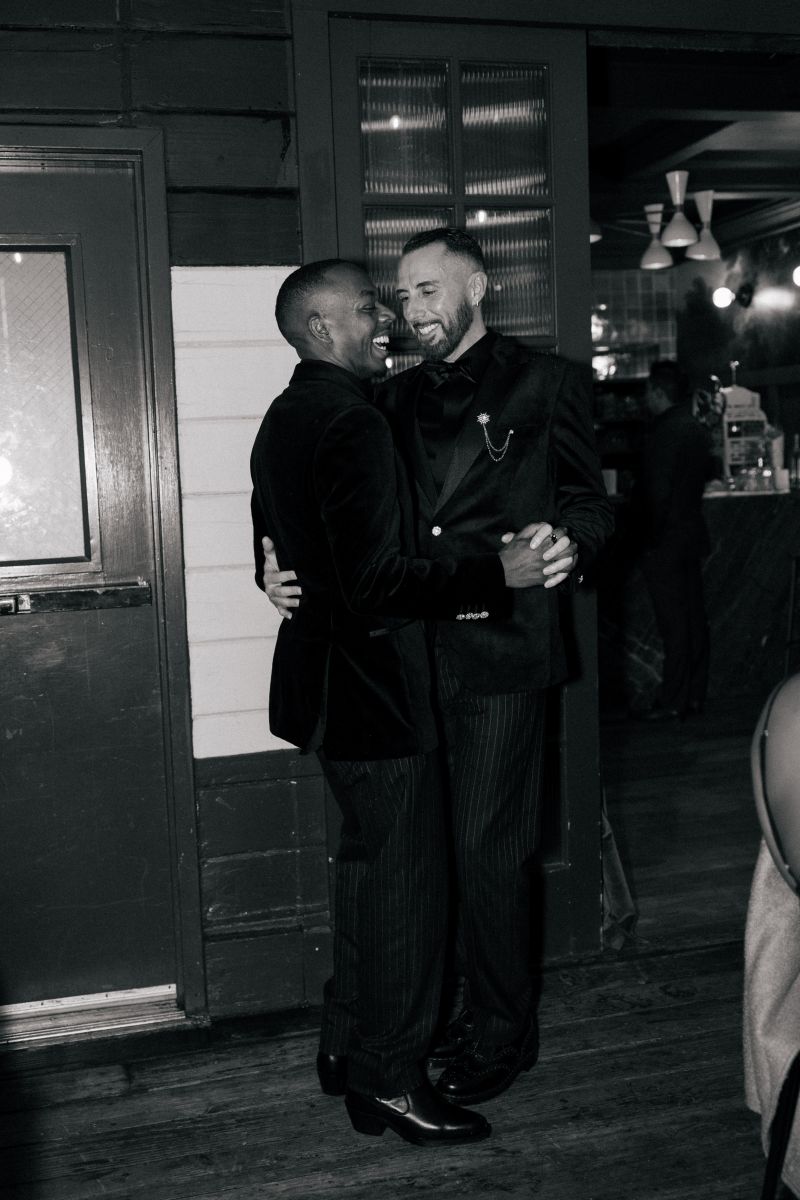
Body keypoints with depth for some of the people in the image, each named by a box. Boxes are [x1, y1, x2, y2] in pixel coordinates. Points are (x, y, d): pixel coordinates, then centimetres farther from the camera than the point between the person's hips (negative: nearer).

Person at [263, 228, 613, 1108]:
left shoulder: (544, 383, 1)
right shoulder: (396, 398, 15)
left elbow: (588, 501, -1)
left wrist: (565, 543, -24)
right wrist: (283, 566, -3)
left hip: (502, 651, -5)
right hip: (416, 652, 5)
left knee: (486, 846, 1)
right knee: (435, 839, 12)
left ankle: (503, 1030, 20)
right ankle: (467, 1004, 31)